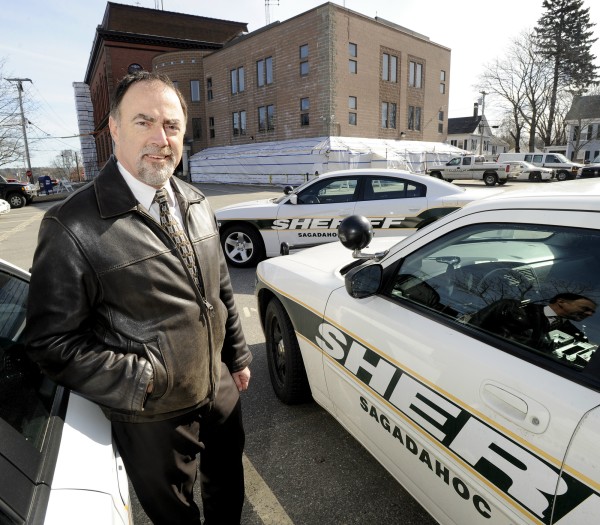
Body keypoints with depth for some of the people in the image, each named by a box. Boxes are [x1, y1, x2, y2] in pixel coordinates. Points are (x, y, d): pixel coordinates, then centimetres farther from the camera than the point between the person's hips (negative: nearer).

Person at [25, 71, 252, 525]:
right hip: (153, 418, -5)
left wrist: (238, 357, 10)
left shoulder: (197, 204, 0)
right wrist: (139, 380, -20)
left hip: (223, 393, 6)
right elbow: (52, 342, -16)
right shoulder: (73, 227, -20)